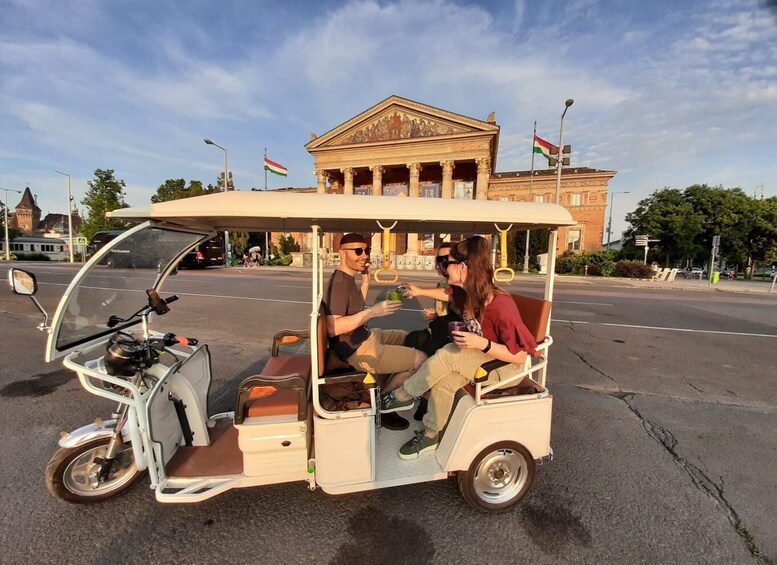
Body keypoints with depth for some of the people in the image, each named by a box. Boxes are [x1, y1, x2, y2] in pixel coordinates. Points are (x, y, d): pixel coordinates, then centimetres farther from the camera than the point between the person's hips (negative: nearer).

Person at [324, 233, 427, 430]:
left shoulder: (347, 278, 7)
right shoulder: (339, 283, -23)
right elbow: (333, 328, -32)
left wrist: (366, 281, 8)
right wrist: (372, 312, -32)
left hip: (365, 337, 10)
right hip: (358, 351, -10)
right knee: (420, 359, -11)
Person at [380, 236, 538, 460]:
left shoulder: (501, 306, -32)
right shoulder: (466, 293, -10)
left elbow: (520, 356, -25)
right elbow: (447, 293, 15)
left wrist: (482, 343, -37)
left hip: (505, 367, -6)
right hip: (480, 359, 6)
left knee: (449, 354, -28)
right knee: (442, 381, -21)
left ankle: (401, 397, -8)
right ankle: (430, 436, 2)